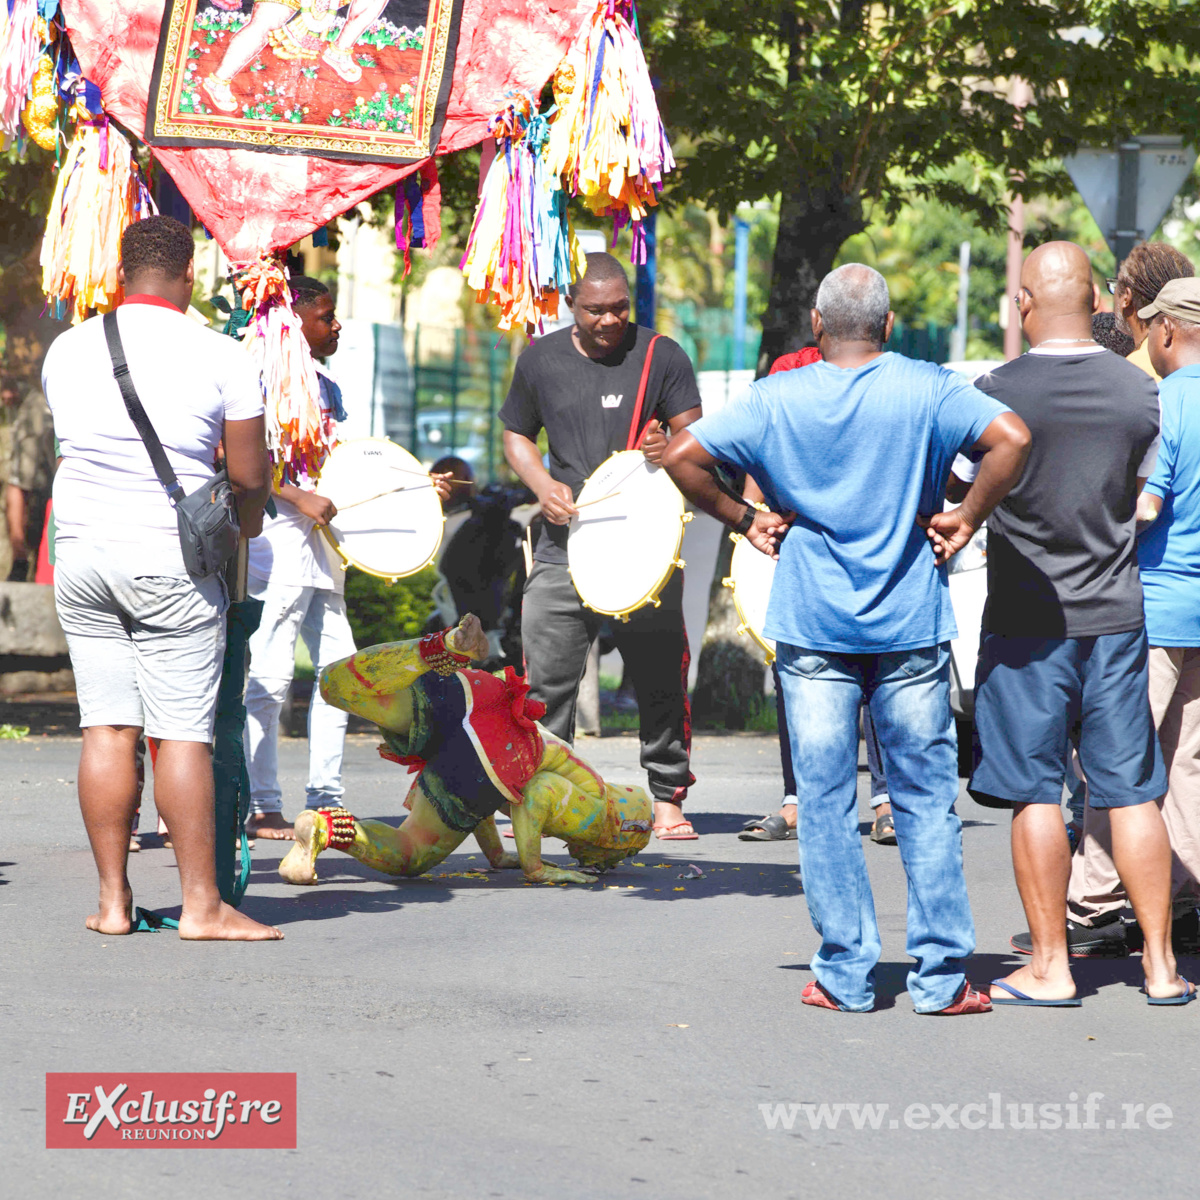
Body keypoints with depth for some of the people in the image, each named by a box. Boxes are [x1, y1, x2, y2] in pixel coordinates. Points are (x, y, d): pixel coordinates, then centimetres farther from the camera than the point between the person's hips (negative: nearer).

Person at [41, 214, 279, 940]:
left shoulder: (68, 350, 7)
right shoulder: (220, 357, -6)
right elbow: (251, 477, -2)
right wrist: (245, 525, 18)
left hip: (82, 553, 4)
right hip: (171, 558, -4)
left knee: (107, 728, 7)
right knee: (184, 732, -3)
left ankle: (113, 900, 8)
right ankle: (202, 902, -4)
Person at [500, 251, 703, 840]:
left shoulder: (660, 355, 1)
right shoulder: (540, 360, 8)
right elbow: (516, 435, 18)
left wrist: (670, 449, -23)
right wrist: (542, 483, -1)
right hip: (566, 544, 2)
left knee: (661, 680, 1)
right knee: (546, 681, -1)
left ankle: (668, 797, 12)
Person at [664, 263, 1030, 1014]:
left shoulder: (778, 399, 0)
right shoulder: (927, 391, -3)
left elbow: (683, 455, -5)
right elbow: (1013, 439, -17)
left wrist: (743, 520, 4)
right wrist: (968, 517, -6)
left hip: (811, 625, 0)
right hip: (911, 626, 0)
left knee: (826, 803, 6)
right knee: (926, 799, 6)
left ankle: (846, 974, 6)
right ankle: (942, 976, 5)